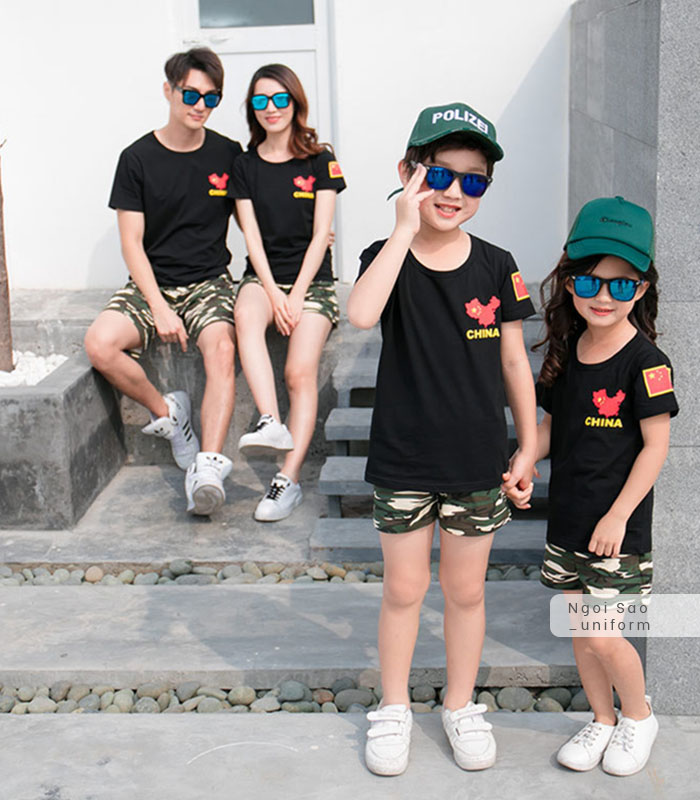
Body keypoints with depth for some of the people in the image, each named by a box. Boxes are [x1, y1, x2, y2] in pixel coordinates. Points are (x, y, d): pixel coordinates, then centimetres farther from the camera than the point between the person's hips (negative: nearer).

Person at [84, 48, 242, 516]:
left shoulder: (228, 155, 5)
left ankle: (208, 467, -44)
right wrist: (159, 307, -15)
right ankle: (166, 411, -2)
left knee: (221, 347, -33)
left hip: (210, 282, -1)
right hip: (152, 283, 1)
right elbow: (132, 243, -2)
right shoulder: (138, 159, 1)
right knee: (100, 344, -26)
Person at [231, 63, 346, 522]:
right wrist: (273, 294, -11)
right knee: (246, 315, -35)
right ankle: (271, 424, -44)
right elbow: (252, 237, 3)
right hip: (264, 277, 2)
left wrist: (297, 296, -11)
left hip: (312, 279, -2)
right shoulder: (247, 166, 10)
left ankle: (290, 479, -23)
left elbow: (320, 236, -1)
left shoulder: (320, 161, 4)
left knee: (301, 371, -22)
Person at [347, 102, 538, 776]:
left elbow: (513, 362, 4)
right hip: (403, 461, -1)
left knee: (465, 590, 14)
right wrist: (405, 229, -29)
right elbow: (360, 314, -31)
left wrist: (528, 445, 5)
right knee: (403, 588, 11)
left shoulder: (495, 267, -2)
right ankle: (393, 707, 30)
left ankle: (461, 705, 33)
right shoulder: (388, 258, -7)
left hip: (478, 464, 1)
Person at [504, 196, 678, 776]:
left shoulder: (645, 361, -14)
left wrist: (618, 515, -17)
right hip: (567, 517, 6)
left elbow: (655, 446, -14)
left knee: (602, 636, -4)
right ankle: (603, 720, 32)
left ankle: (640, 715, 22)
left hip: (618, 524, -6)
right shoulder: (566, 352, 4)